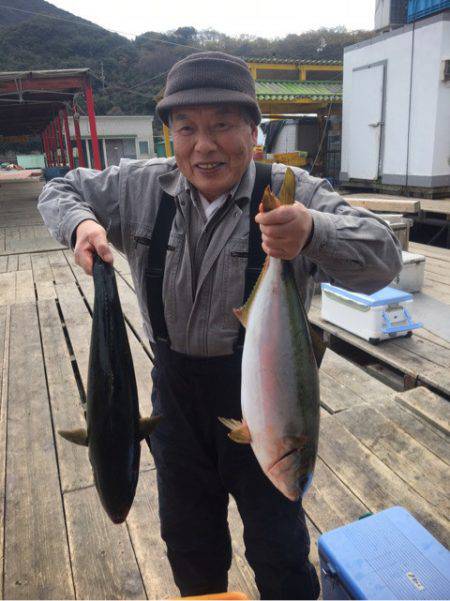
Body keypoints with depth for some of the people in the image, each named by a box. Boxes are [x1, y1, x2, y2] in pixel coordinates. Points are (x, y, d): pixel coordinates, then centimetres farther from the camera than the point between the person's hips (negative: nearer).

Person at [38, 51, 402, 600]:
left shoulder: (292, 194, -15)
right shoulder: (141, 187, -4)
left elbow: (382, 258, -23)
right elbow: (60, 190, 10)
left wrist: (313, 233, -44)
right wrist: (81, 225, -13)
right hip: (177, 389, 4)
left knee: (277, 544, 17)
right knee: (186, 535, 27)